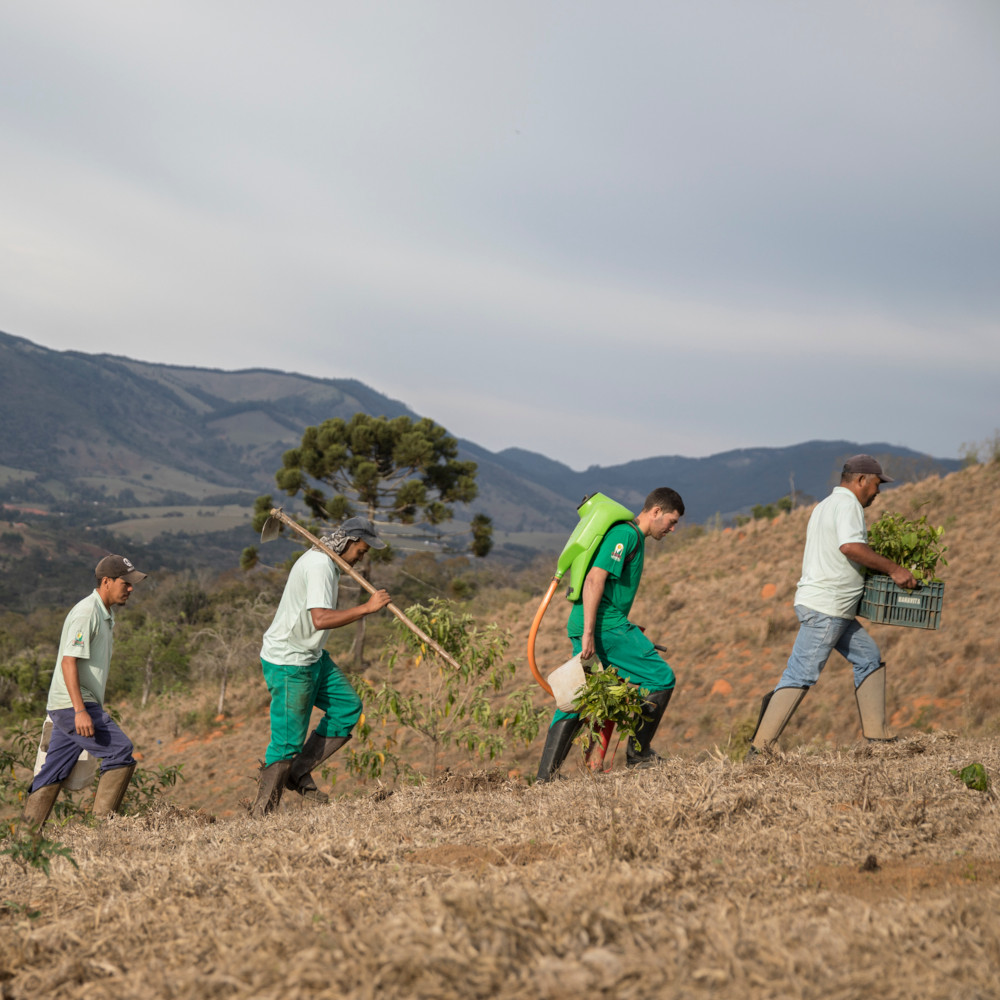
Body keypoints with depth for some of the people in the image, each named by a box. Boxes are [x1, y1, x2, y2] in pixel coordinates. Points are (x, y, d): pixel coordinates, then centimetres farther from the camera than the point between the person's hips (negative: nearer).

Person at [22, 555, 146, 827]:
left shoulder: (105, 615, 18)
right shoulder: (86, 612, -14)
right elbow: (68, 661, -21)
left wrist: (96, 709, 25)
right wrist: (80, 710, -28)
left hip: (82, 704, 10)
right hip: (72, 704, -10)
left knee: (53, 773, 8)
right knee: (121, 752, -15)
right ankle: (102, 823, -13)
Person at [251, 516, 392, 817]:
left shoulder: (327, 562, 11)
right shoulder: (319, 566, -23)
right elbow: (321, 619, -35)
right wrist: (367, 608, -31)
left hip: (311, 657, 10)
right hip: (287, 663, -10)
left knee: (348, 708, 9)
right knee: (288, 740, -6)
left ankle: (298, 774, 12)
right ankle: (262, 811, 2)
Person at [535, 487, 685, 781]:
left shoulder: (632, 536, 21)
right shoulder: (625, 534, -11)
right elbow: (594, 579, -21)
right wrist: (589, 633, -24)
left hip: (586, 625, 10)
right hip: (605, 624, -10)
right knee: (661, 678, -3)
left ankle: (545, 774, 8)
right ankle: (637, 754, 3)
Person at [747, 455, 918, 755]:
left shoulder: (824, 506, 21)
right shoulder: (847, 503, -9)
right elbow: (851, 546, -26)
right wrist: (893, 569, -19)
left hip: (835, 611, 11)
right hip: (824, 608, -11)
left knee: (869, 659, 16)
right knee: (801, 676, -12)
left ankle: (876, 735, 16)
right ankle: (759, 748, -13)